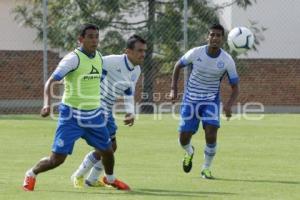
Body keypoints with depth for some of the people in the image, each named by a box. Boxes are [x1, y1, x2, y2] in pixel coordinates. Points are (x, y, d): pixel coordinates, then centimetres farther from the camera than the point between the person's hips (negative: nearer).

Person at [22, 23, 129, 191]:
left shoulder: (99, 57, 6)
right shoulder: (73, 58, -16)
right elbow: (50, 82, -19)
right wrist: (47, 104, -34)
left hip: (93, 115, 6)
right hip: (72, 117, -6)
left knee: (108, 151, 10)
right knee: (57, 159, -7)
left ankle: (110, 179, 40)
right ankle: (31, 174, 19)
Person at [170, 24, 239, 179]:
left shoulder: (227, 60, -13)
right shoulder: (196, 53, -13)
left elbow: (235, 87, -5)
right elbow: (178, 66, 6)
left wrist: (229, 105, -24)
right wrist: (173, 89, -3)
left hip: (211, 100, -1)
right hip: (191, 99, 1)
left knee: (211, 135, -20)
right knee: (183, 139, -1)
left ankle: (206, 168, 3)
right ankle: (189, 152, 38)